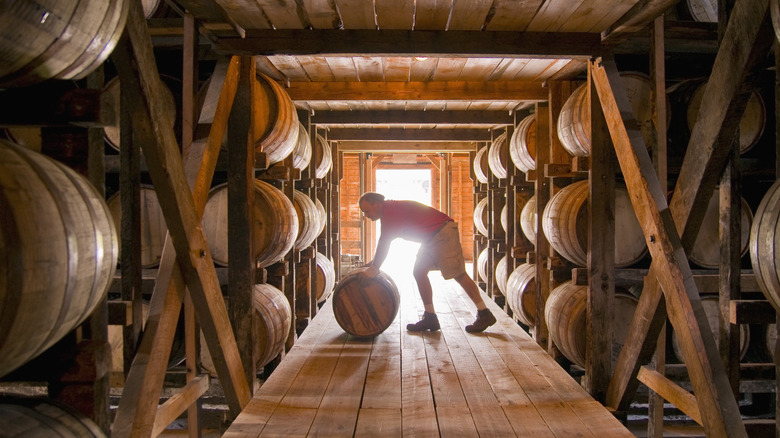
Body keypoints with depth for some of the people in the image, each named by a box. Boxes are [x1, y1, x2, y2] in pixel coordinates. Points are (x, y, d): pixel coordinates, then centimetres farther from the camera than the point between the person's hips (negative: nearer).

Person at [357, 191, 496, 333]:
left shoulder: (391, 210, -17)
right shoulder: (389, 211, 15)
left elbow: (384, 241, -22)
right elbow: (384, 241, 25)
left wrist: (375, 268, -20)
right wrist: (374, 263, 22)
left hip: (443, 233, -10)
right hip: (431, 238, 10)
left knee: (458, 274, -8)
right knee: (419, 272, 6)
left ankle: (484, 315, 0)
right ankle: (430, 318, 8)